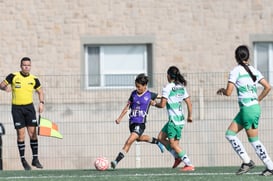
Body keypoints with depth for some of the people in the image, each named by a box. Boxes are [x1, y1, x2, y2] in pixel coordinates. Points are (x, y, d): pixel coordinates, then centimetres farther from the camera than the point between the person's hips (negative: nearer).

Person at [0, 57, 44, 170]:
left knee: (33, 133, -2)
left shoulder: (34, 79, 3)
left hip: (29, 107, 2)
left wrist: (41, 103, 1)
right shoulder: (13, 76, -4)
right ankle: (23, 160, 7)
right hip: (17, 108, -2)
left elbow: (40, 92, 16)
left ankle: (35, 159, 6)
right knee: (21, 134, -3)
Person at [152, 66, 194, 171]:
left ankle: (189, 164, -9)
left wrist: (155, 104, 6)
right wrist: (189, 116, 21)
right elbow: (189, 103, 11)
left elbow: (162, 104, -14)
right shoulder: (181, 87, 11)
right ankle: (178, 157, 13)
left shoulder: (167, 88, -11)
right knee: (161, 138, 17)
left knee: (173, 144, -4)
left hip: (174, 120, -8)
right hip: (180, 119, 8)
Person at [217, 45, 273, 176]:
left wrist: (222, 90, 10)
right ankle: (246, 161, 7)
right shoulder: (254, 70, 10)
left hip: (248, 109, -7)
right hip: (254, 106, 7)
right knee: (230, 133, 12)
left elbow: (228, 92, -12)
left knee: (254, 140, 1)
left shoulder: (236, 71, -9)